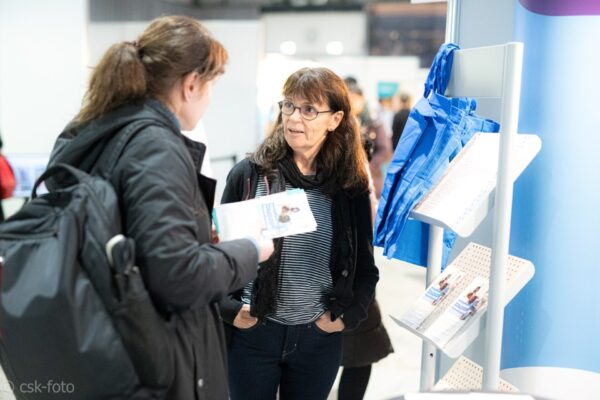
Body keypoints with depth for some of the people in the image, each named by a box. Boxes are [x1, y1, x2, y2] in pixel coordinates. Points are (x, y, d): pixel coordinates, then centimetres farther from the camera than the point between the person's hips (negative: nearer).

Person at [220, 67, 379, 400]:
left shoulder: (351, 186, -1)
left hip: (319, 338, 1)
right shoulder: (249, 173, -5)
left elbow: (365, 266, 7)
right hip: (252, 333, -1)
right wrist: (229, 309, -9)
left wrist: (348, 315, -4)